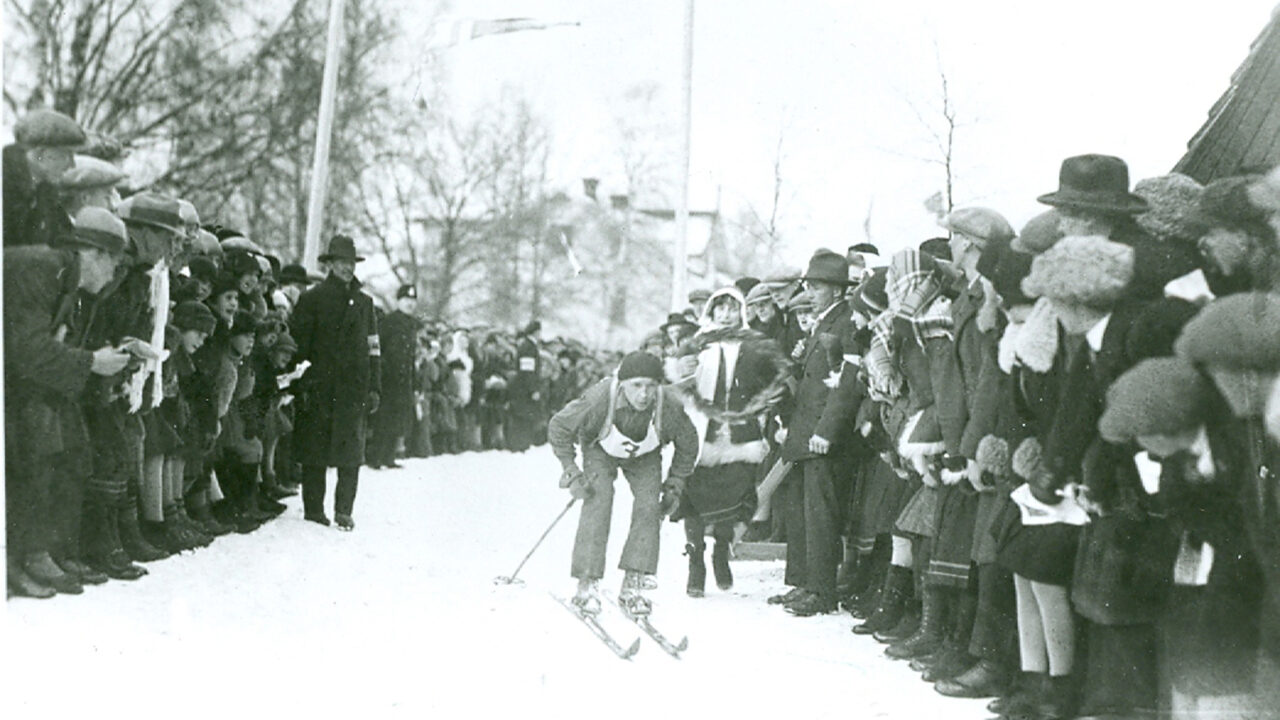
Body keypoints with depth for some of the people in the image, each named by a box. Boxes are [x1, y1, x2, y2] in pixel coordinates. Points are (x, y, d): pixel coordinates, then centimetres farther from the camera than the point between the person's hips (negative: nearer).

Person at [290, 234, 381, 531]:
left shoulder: (364, 302, 15)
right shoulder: (311, 299, 3)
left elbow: (373, 348, 16)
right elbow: (298, 343, 0)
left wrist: (374, 388, 9)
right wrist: (302, 383, -7)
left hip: (354, 388, 3)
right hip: (319, 387, -3)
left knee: (351, 450, -2)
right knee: (315, 449, 1)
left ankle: (344, 511, 3)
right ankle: (313, 509, 9)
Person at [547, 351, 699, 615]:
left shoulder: (670, 406, -33)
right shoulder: (599, 399, -39)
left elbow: (688, 445, -10)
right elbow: (559, 427, -20)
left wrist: (674, 485, -7)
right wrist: (571, 472, -22)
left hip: (645, 456, 2)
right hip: (601, 450, -2)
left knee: (648, 506, -16)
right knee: (598, 504, -21)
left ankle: (633, 584, -7)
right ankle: (587, 585, -15)